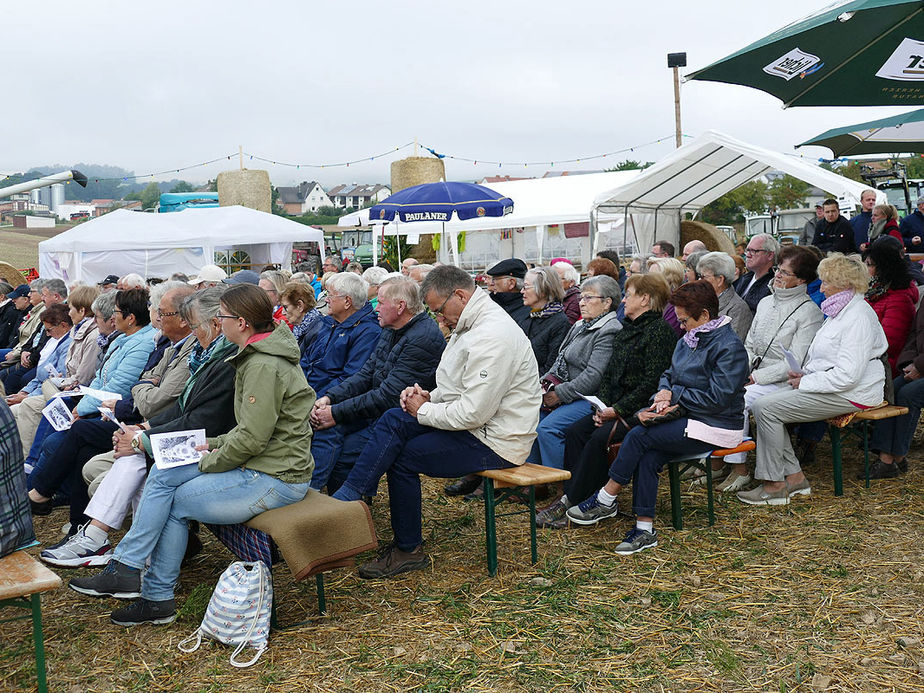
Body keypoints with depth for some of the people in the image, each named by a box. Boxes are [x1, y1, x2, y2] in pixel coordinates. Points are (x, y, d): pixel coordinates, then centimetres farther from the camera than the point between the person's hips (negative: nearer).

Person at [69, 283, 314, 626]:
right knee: (162, 475, 2)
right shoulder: (257, 356, 15)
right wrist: (213, 446, 8)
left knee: (175, 502, -3)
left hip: (273, 480, -10)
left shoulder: (264, 366, -19)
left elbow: (252, 438, -23)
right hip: (262, 466, 10)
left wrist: (210, 462, -8)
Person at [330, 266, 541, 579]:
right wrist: (430, 397, 3)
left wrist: (424, 411, -12)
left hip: (495, 441, -10)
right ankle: (344, 500, -5)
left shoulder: (492, 336, -24)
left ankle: (409, 550, 6)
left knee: (404, 456, -8)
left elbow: (473, 412, -27)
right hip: (477, 422, 10)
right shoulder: (471, 325, 11)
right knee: (393, 420, -3)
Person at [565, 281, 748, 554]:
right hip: (685, 417, 8)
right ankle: (645, 530, -16)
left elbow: (717, 398, -20)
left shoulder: (729, 347, -13)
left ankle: (605, 500, -7)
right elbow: (668, 376, 18)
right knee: (648, 457, -20)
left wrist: (674, 395, -12)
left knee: (639, 436, -20)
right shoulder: (687, 340, 13)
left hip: (715, 427, -8)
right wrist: (663, 395, -5)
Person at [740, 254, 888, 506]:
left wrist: (805, 382, -14)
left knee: (766, 409, -17)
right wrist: (803, 374, 7)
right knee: (763, 405, -2)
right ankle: (793, 476, 0)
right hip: (827, 385, 10)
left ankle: (775, 484, -8)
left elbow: (847, 375, -24)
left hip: (849, 394, -10)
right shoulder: (839, 310, 15)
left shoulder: (858, 317, -18)